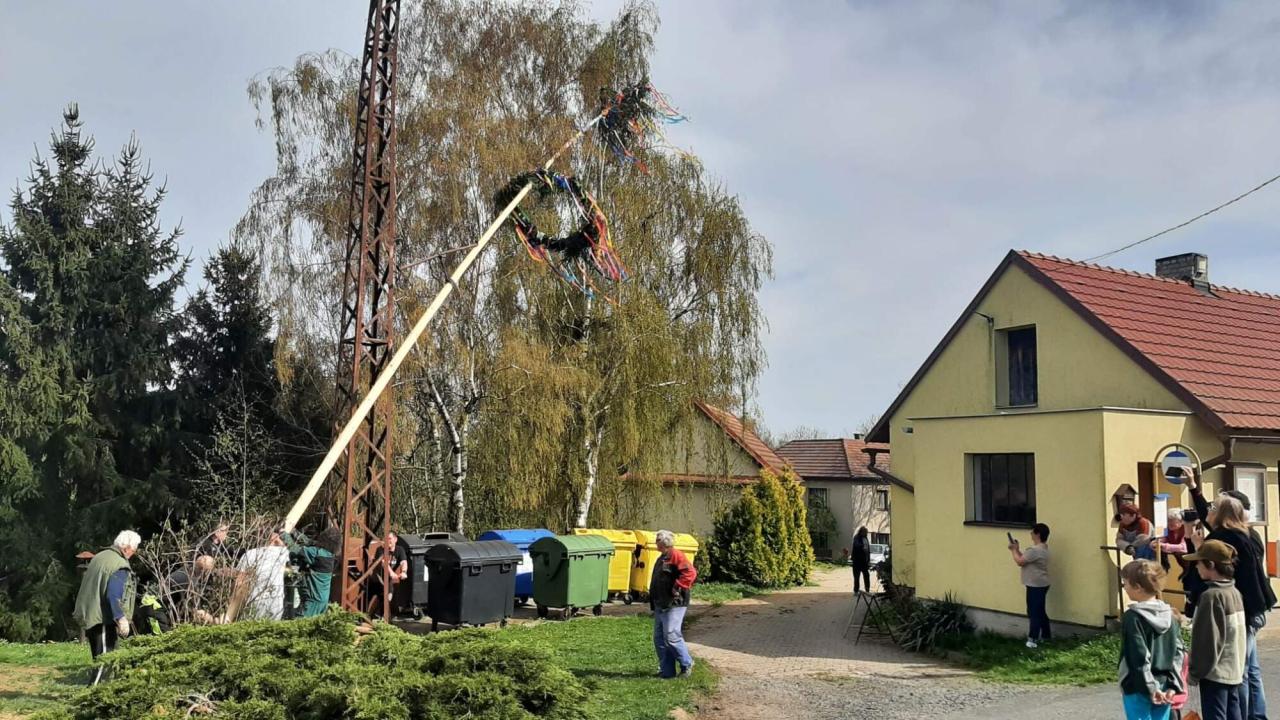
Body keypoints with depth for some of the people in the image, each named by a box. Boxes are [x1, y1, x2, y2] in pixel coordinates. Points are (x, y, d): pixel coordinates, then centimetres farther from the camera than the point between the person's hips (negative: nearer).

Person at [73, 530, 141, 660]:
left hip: (89, 618, 9)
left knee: (98, 658, 15)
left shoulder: (98, 557, 11)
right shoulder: (120, 566, -17)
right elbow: (113, 596, -24)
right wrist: (121, 619, -21)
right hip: (104, 620, -9)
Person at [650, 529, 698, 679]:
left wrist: (677, 588, -22)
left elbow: (690, 573, -26)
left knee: (671, 636, -11)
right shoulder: (661, 559, 19)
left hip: (674, 605, -10)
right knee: (659, 638, 9)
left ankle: (686, 664, 6)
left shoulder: (676, 556, -12)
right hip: (660, 605, 10)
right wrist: (653, 603, 21)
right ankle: (667, 671, 15)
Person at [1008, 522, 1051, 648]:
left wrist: (1014, 550, -5)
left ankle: (1033, 639, -1)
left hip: (1035, 586, -10)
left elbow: (1020, 562, -19)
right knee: (1040, 611, 19)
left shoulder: (1035, 550, -23)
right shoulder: (1042, 548, 12)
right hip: (1041, 585, 10)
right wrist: (1018, 550, 8)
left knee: (1034, 612, -4)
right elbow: (1025, 559, 16)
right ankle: (1046, 635, 27)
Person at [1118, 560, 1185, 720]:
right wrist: (1173, 684, 2)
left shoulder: (1133, 617, -16)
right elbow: (1178, 652, 3)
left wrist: (1150, 687, -14)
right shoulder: (1169, 614, 4)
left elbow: (1139, 658, -19)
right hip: (1164, 687, 6)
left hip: (1138, 688, -6)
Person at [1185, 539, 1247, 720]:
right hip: (1235, 671, 8)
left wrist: (1195, 672, -11)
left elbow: (1207, 640, -18)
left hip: (1216, 672, -8)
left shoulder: (1211, 596, -19)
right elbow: (1233, 633, 14)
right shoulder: (1234, 592, 6)